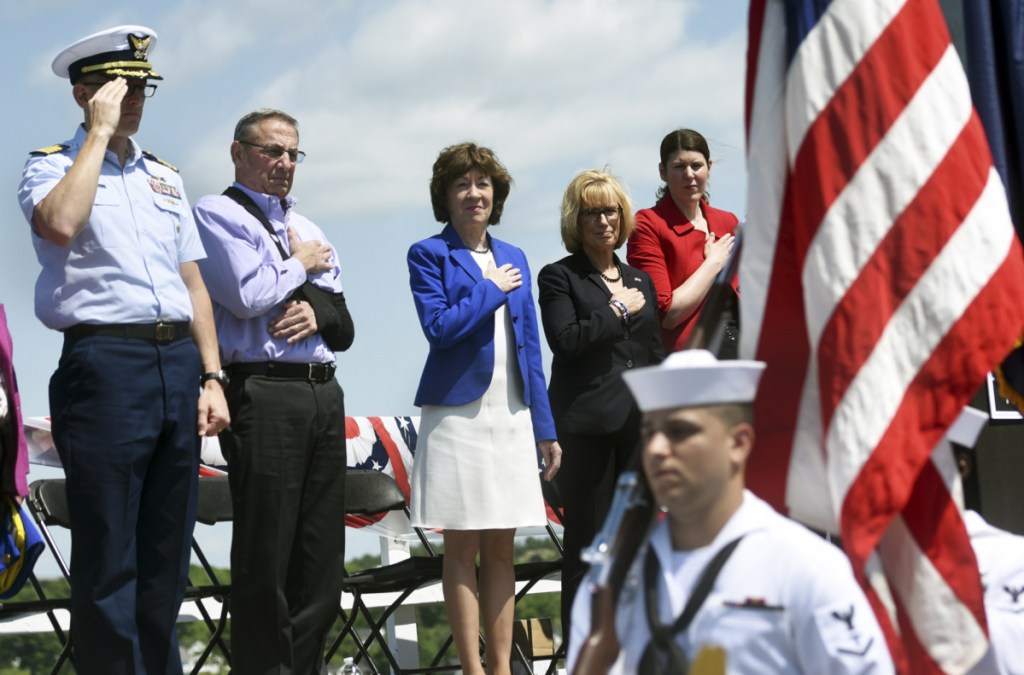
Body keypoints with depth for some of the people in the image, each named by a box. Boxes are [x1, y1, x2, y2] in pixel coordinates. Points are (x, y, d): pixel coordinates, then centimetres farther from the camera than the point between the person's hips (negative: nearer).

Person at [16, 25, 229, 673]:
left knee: (168, 556, 10)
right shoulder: (52, 165, 3)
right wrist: (100, 131, -12)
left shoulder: (165, 176, 20)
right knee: (108, 560, -5)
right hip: (106, 362, -6)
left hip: (178, 362, 6)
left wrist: (211, 378, 10)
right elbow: (60, 224, -21)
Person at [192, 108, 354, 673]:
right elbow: (247, 295, -14)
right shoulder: (217, 214, 1)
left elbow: (344, 328, 18)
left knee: (322, 556, 7)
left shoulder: (308, 229, 23)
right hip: (264, 391, -7)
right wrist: (301, 266, 1)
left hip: (323, 393, 7)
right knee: (265, 553, -7)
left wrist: (317, 311, -4)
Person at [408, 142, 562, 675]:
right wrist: (492, 290, -5)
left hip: (511, 416, 5)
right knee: (462, 547, -1)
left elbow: (530, 346, 14)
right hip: (457, 416, -5)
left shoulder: (514, 260, 15)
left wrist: (545, 427, 11)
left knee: (501, 547, 6)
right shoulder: (428, 255, 0)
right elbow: (439, 328, -13)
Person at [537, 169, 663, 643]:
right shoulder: (559, 277, 2)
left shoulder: (639, 280, 19)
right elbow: (566, 340, -14)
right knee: (587, 546, -2)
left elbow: (656, 355, 19)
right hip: (587, 426, -5)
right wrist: (619, 311, -8)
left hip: (639, 424, 5)